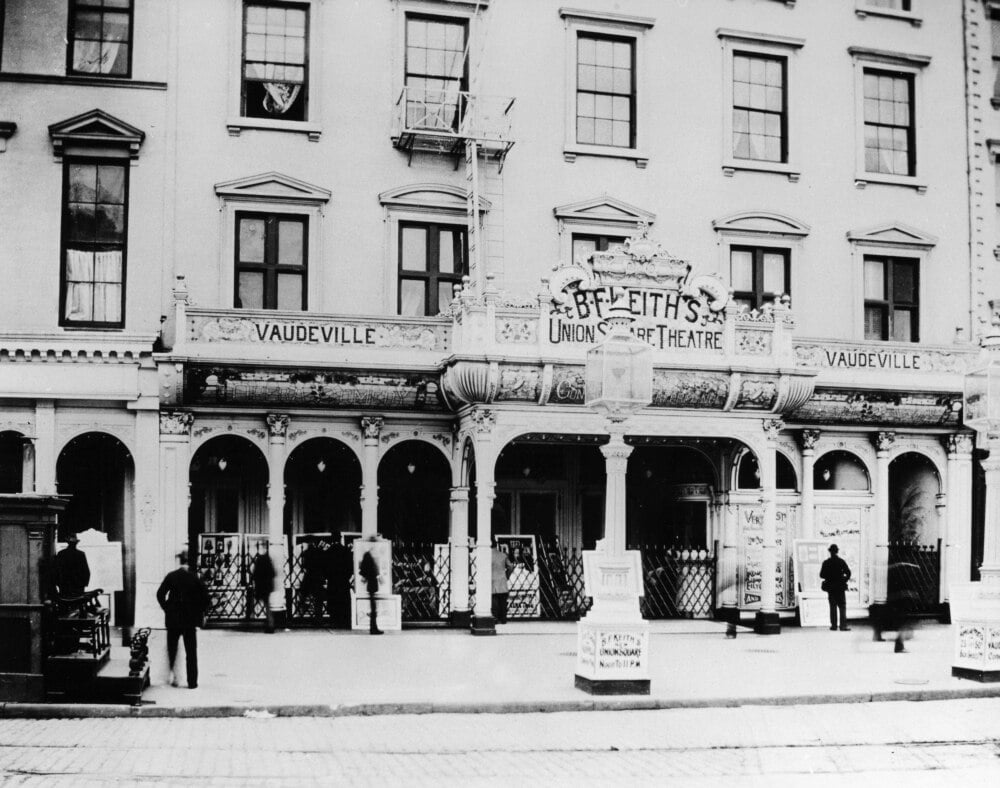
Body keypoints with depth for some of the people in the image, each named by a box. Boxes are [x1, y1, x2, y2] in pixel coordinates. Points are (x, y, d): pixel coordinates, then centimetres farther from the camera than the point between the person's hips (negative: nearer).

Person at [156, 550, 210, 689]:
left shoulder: (171, 576, -4)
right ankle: (192, 681, 6)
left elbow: (160, 594, -7)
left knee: (172, 646, 18)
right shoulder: (195, 578, -6)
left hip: (173, 618, 0)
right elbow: (205, 598, -7)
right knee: (191, 651, 5)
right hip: (190, 619, 0)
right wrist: (199, 614, 4)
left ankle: (171, 671, 4)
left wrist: (166, 608, 5)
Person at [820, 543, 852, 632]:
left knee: (832, 607, 9)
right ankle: (843, 625, -7)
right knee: (842, 607, 1)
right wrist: (845, 580, 3)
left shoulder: (826, 562, -3)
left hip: (830, 588, 2)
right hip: (840, 588, -2)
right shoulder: (841, 561, -6)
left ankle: (833, 625, 6)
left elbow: (821, 575, -2)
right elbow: (848, 573, -12)